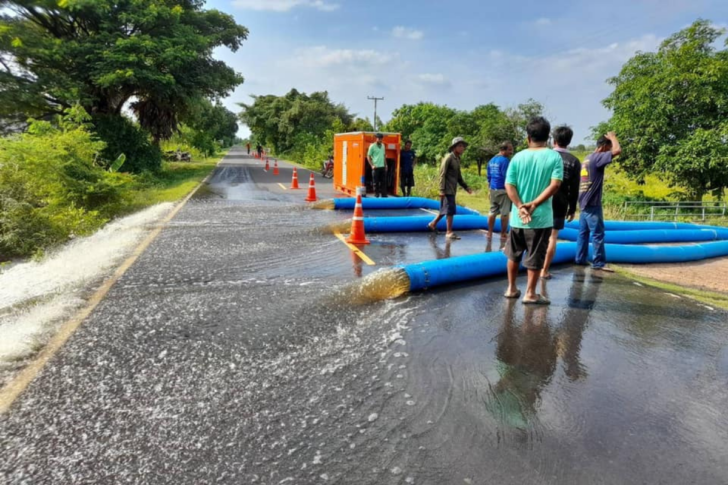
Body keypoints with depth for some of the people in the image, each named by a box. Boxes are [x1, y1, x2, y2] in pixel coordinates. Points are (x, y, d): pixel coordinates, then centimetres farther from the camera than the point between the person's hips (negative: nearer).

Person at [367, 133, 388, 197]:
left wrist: (385, 165, 12)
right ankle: (376, 196, 9)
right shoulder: (372, 146, -5)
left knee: (383, 182, 7)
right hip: (376, 167, -5)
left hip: (382, 167, 5)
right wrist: (372, 165, -11)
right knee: (376, 183, 1)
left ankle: (384, 195, 12)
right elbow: (368, 156, -3)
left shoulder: (383, 145, 12)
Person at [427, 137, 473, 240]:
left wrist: (466, 187, 14)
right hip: (447, 190, -9)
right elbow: (442, 174, -15)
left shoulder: (457, 159, 15)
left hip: (453, 190, 9)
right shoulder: (448, 157, -11)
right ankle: (449, 232, -1)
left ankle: (433, 224, 29)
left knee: (446, 209, 15)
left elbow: (459, 176, 21)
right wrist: (442, 190, -20)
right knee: (450, 210, -7)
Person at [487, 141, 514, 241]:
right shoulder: (505, 160, -13)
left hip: (493, 189, 8)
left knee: (493, 212, 12)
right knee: (505, 213, 0)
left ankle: (489, 233, 13)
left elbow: (489, 176, 16)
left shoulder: (491, 160, 12)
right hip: (503, 190, -8)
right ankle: (503, 234, 5)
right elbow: (507, 177, -15)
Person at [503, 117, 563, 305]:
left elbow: (509, 185, -6)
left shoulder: (518, 157, 1)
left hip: (518, 216, 3)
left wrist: (521, 207, -11)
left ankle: (512, 288, 25)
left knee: (514, 254, 17)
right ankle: (530, 294, 13)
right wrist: (534, 204, -14)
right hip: (541, 217, -2)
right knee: (535, 257, 6)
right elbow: (555, 185, -15)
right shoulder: (554, 157, -5)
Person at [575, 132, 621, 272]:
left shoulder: (588, 159, 17)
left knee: (583, 232, 11)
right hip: (592, 203, -9)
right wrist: (612, 136, -5)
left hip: (584, 202, 9)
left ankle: (580, 259, 14)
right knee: (598, 233, -5)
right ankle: (599, 262, -1)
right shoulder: (597, 157, -11)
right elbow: (617, 150, -22)